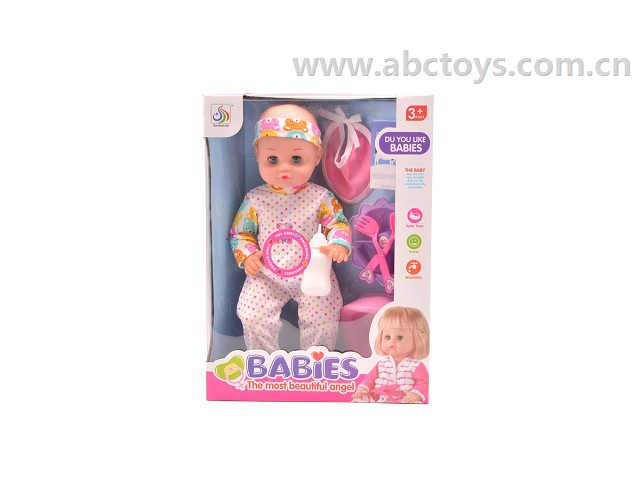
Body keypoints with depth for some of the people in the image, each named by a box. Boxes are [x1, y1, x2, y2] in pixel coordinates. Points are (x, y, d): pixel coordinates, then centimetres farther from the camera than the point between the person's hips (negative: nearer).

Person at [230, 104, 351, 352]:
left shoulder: (321, 197, -8)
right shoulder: (255, 199, -6)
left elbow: (339, 223, -1)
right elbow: (240, 232, 4)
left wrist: (338, 244, -22)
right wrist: (247, 256, -12)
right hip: (266, 276, 1)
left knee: (324, 319, -5)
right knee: (252, 316, -7)